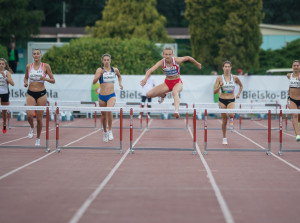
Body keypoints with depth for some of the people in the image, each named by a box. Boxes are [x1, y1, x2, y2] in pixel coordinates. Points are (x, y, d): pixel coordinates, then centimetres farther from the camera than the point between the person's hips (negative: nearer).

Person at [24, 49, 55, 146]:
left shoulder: (45, 66, -3)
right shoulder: (29, 66, 4)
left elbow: (53, 80, 0)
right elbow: (26, 77, 20)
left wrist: (45, 79, -20)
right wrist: (25, 82, -2)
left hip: (41, 94, -1)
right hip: (30, 94, 1)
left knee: (39, 118, 2)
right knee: (29, 114, -19)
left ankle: (38, 138, 21)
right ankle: (32, 128, 15)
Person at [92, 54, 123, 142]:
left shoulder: (115, 70, 5)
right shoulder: (100, 70, -3)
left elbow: (119, 76, 29)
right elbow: (94, 82, -16)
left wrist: (120, 83, 11)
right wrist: (100, 74, -30)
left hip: (111, 95, 0)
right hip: (102, 96, 0)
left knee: (109, 110, -27)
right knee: (103, 115, 10)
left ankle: (110, 131, -14)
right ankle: (105, 132, 33)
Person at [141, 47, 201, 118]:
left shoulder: (176, 60, -19)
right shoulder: (161, 62, -18)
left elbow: (188, 58, 0)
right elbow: (150, 70, -31)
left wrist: (197, 64, 17)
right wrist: (145, 79, -51)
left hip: (177, 83, -3)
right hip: (167, 83, 3)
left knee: (175, 92, -40)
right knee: (149, 94, -6)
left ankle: (176, 111, -63)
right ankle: (163, 95, 27)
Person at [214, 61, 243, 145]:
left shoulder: (235, 78, 0)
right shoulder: (219, 78, -4)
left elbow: (241, 86, 20)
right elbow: (215, 91, -5)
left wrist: (238, 93, 5)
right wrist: (220, 86, -23)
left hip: (231, 100, 0)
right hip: (222, 100, 0)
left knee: (231, 114, -30)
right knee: (224, 120, 5)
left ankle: (231, 118, 9)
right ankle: (224, 138, 20)